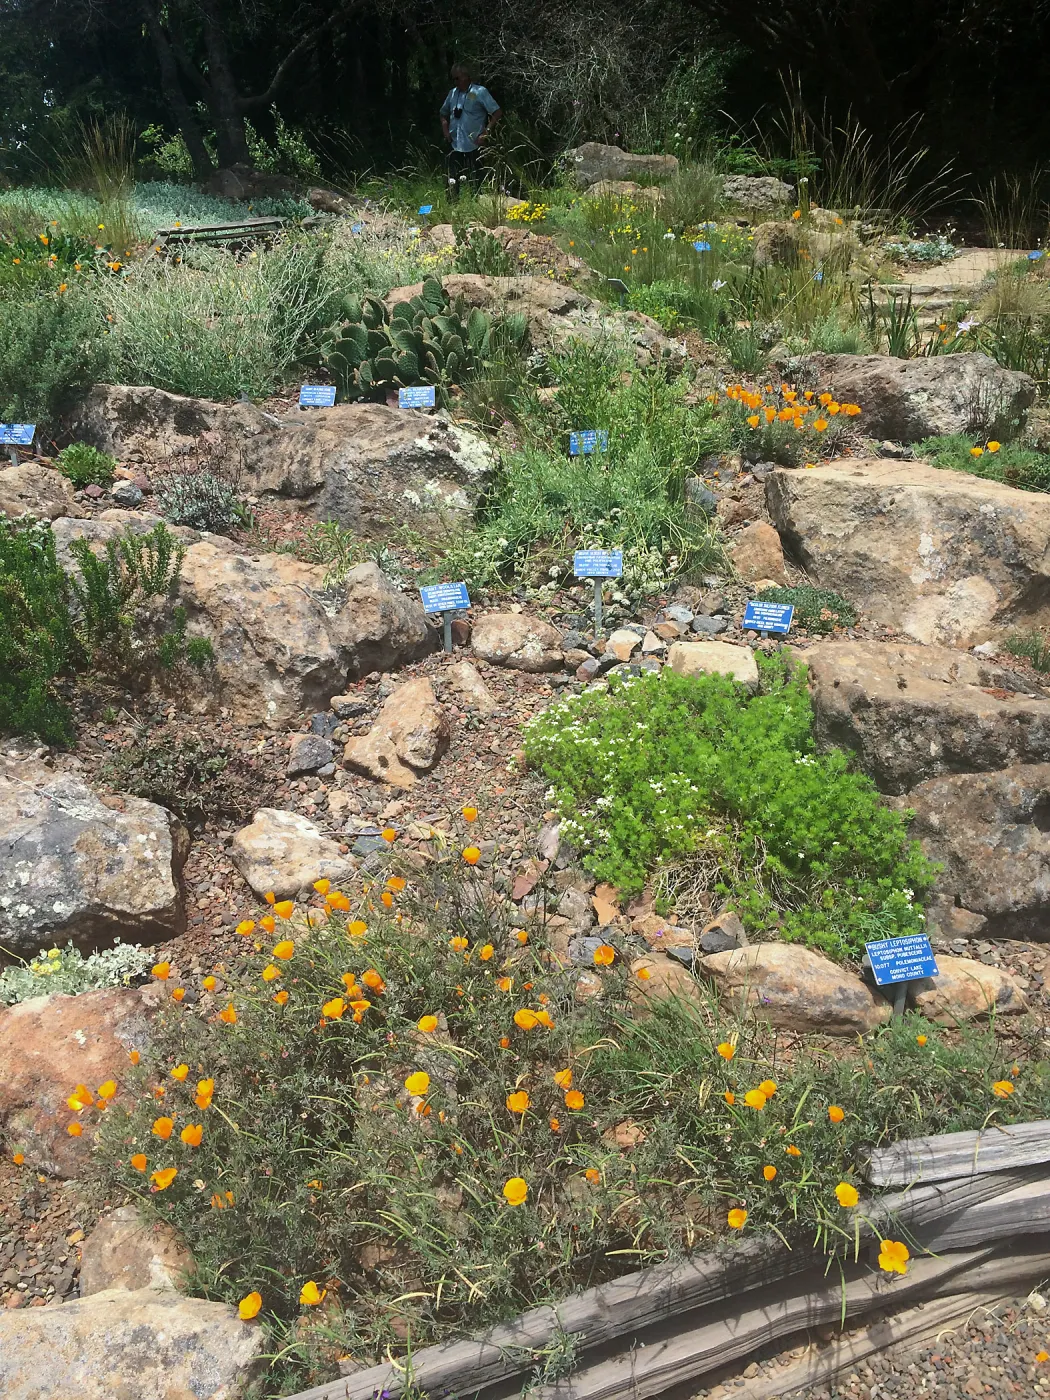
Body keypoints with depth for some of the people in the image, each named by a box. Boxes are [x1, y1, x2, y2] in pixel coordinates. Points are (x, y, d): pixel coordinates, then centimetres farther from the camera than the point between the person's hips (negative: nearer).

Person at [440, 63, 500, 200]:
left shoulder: (480, 92, -4)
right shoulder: (453, 93, 13)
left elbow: (497, 112, -6)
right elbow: (444, 114, 27)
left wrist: (487, 132, -12)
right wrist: (445, 129, 10)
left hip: (474, 145, -5)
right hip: (455, 145, 5)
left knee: (474, 181, -1)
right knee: (453, 181, 3)